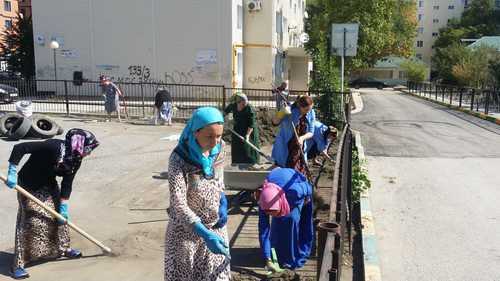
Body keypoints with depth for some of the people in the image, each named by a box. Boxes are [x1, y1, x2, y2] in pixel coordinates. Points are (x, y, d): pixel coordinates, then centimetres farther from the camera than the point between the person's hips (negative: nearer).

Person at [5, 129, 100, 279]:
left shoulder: (76, 160, -11)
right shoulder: (53, 146, -34)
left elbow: (67, 184, -4)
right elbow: (19, 148, -33)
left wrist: (64, 207, -5)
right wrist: (12, 173, -33)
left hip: (49, 185, 7)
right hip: (29, 186, -7)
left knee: (59, 215, 13)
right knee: (31, 222, -11)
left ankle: (63, 248, 34)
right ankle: (18, 264, -1)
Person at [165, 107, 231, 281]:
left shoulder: (219, 148, -9)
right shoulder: (179, 158, -25)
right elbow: (178, 204, -29)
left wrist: (223, 202, -3)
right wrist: (205, 234, -38)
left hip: (215, 224, 4)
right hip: (186, 228, -4)